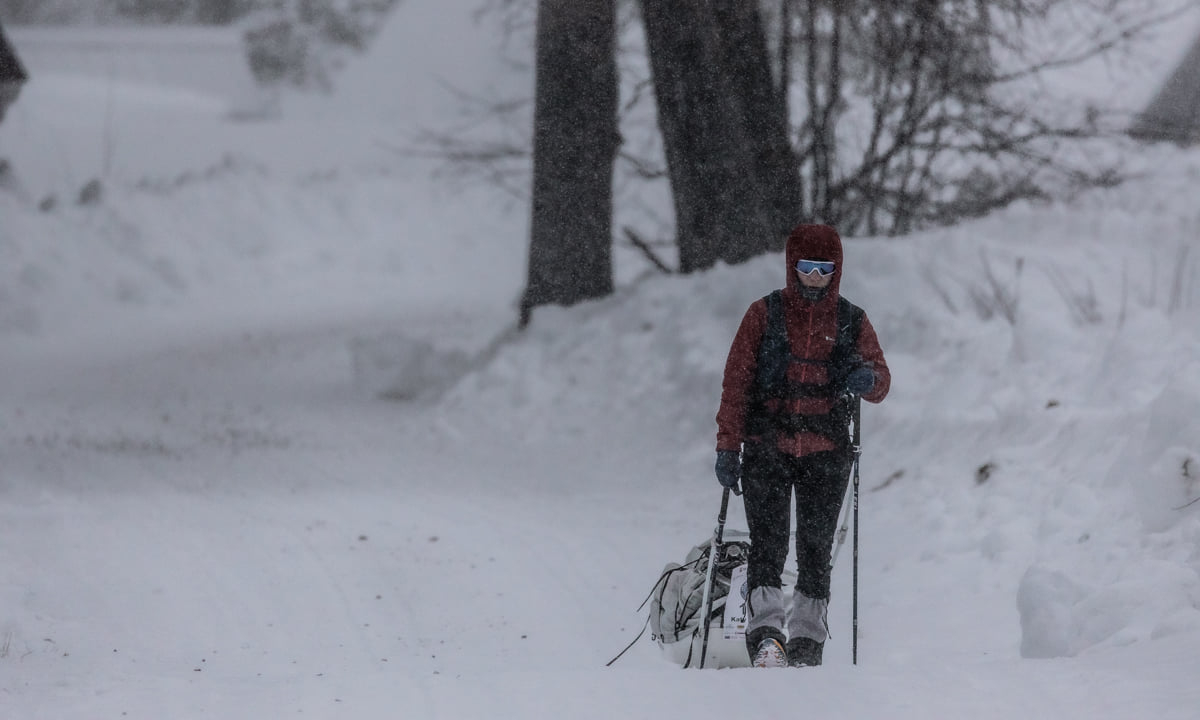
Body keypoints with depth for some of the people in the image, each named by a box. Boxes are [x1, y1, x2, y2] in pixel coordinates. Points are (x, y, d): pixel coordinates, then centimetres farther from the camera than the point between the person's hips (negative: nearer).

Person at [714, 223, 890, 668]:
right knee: (768, 543, -13)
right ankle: (765, 633, -19)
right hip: (768, 447, -1)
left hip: (826, 452, 1)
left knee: (816, 548, -1)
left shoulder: (851, 322, 10)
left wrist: (869, 379, -17)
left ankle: (807, 642, 3)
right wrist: (728, 447, -3)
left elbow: (880, 381, 9)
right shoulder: (764, 315, 6)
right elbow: (737, 383, 4)